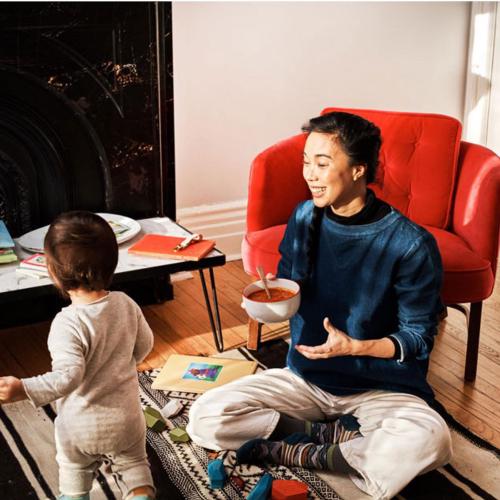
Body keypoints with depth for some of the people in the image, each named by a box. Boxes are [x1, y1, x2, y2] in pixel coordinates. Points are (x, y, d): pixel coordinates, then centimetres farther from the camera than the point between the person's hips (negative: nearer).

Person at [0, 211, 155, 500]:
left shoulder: (68, 324, -29)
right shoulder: (126, 304, -11)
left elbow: (68, 377, -35)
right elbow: (144, 346, 3)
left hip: (81, 427, -3)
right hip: (126, 417, 4)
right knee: (134, 466, 25)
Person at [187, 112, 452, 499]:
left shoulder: (410, 244, -15)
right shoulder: (304, 218, 0)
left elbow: (419, 338, -9)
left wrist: (354, 347, -24)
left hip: (380, 389, -4)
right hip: (305, 377, 4)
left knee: (428, 441, -37)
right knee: (206, 418, -17)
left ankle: (298, 453, -16)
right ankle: (338, 434, -10)